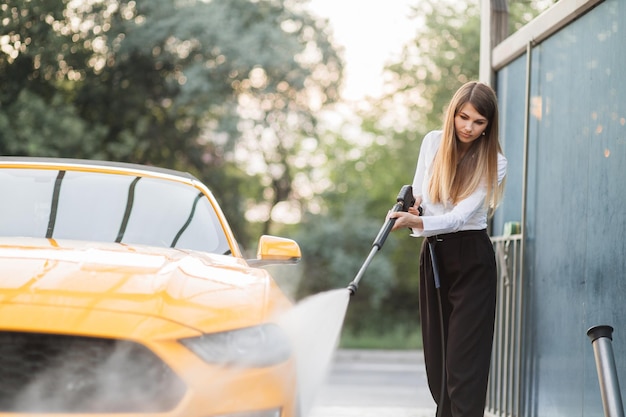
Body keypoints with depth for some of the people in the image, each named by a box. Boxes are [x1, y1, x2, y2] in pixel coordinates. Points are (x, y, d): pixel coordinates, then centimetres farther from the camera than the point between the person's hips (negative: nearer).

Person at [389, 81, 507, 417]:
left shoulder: (494, 163, -9)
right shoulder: (433, 143, 3)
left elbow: (461, 215, -19)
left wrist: (417, 222, -35)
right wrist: (412, 209, -8)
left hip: (472, 260, -5)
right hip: (433, 254, 5)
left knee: (464, 357, -11)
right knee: (436, 351, 8)